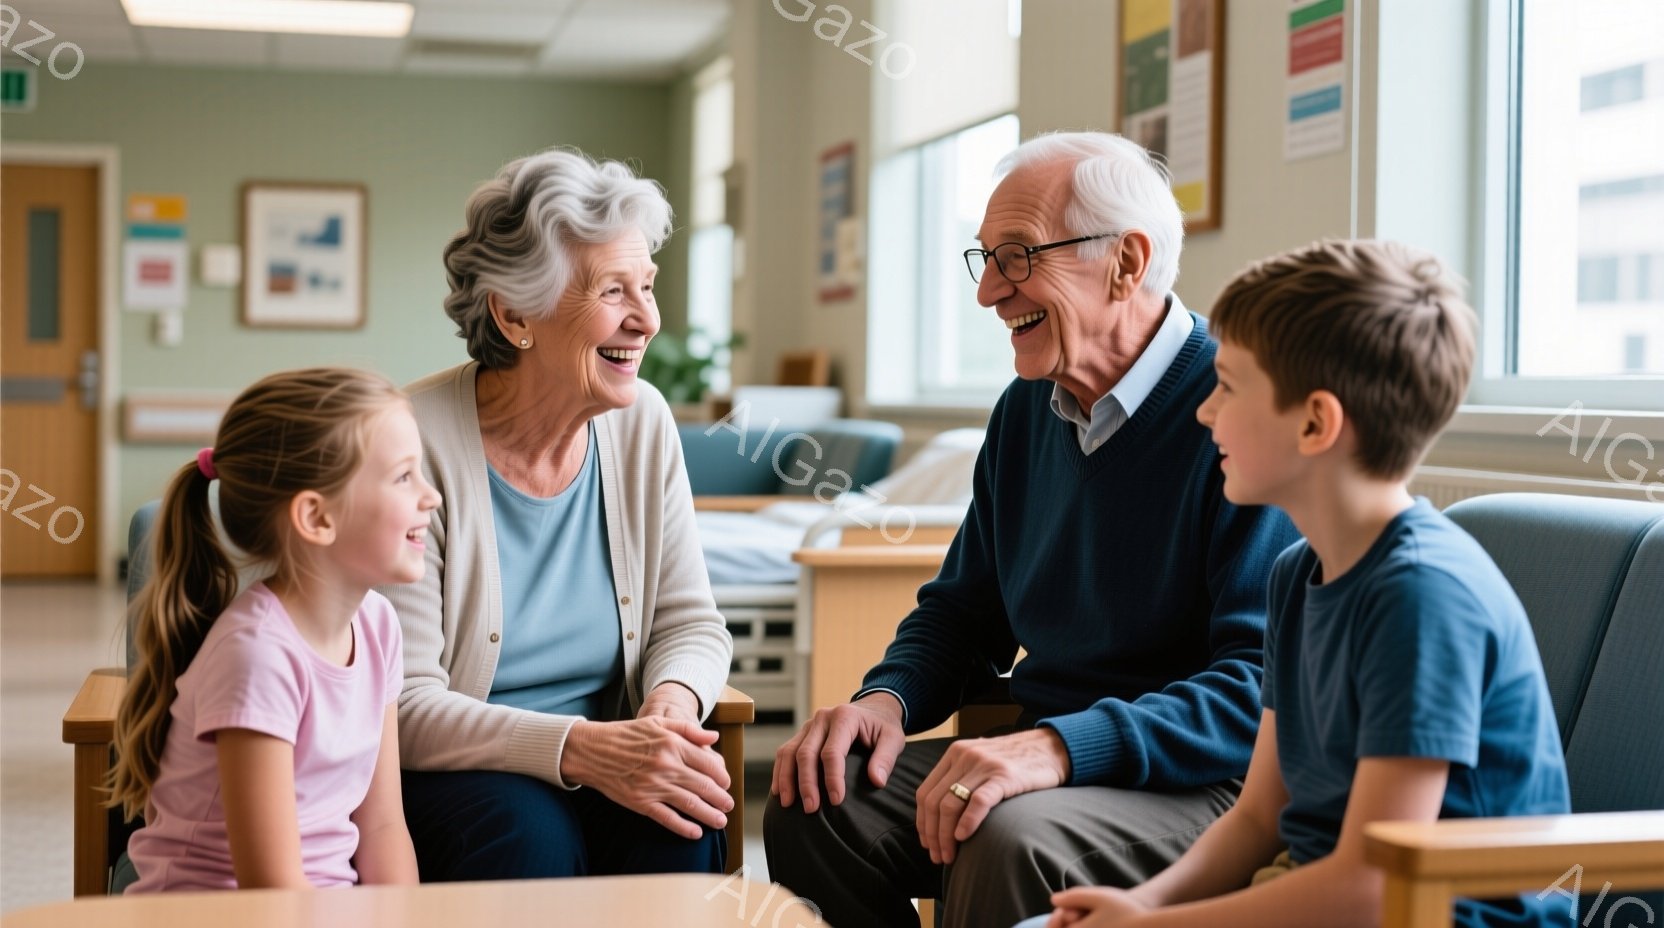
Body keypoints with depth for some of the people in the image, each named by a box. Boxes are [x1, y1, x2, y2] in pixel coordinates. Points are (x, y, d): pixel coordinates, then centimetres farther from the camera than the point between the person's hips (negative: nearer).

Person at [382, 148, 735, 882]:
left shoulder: (642, 423, 0)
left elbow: (691, 623, 7)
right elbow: (406, 707, -18)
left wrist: (671, 702, -17)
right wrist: (577, 748, -32)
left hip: (599, 757, 4)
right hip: (445, 771, -4)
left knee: (683, 818, -27)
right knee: (528, 832, -34)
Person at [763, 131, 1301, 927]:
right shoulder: (1026, 411, 11)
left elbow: (1265, 684, -23)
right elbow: (962, 612, 21)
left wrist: (1063, 745, -33)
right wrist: (887, 699, -2)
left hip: (1198, 783, -7)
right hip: (1047, 759, 7)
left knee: (1008, 838, -35)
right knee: (812, 802, -13)